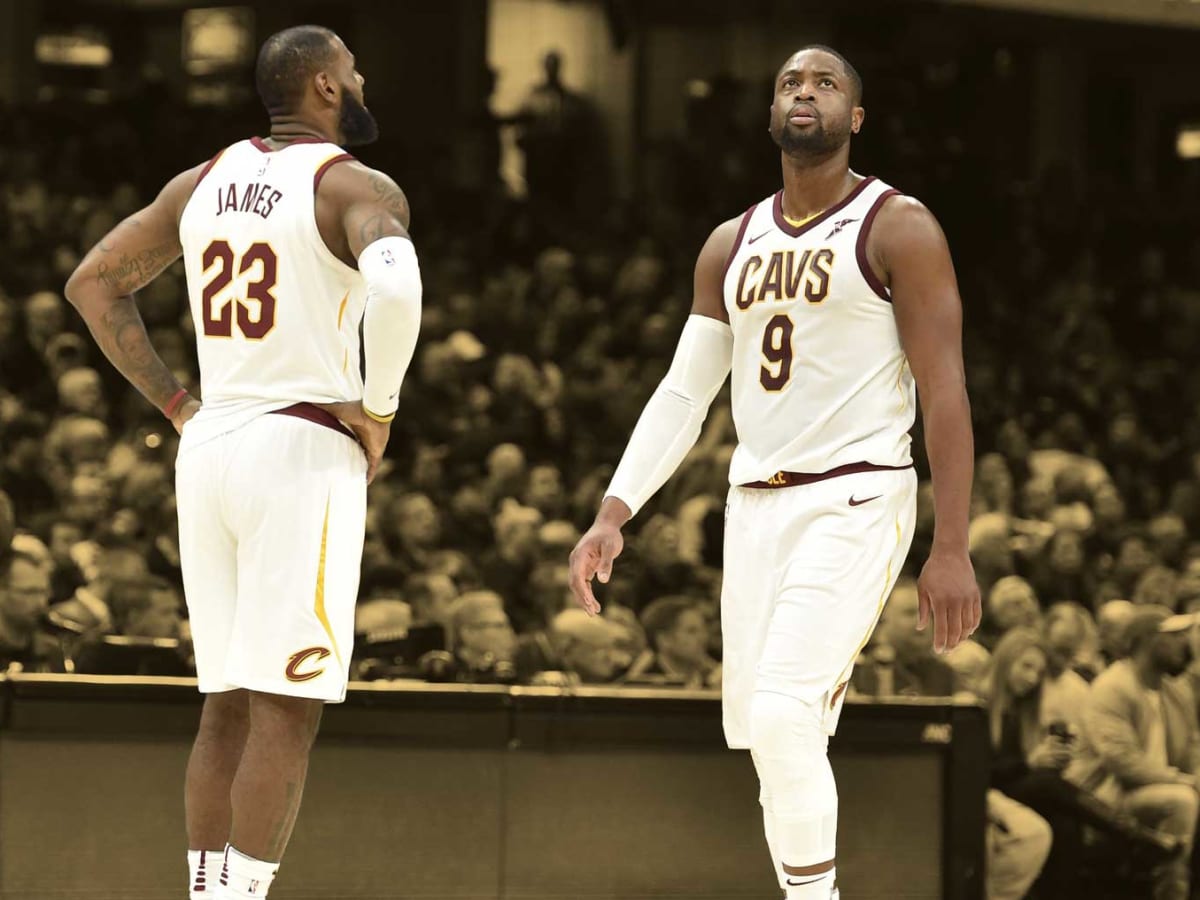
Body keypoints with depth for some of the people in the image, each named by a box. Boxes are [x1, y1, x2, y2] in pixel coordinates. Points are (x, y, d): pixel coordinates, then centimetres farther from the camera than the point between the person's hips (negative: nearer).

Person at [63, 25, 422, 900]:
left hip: (211, 451, 7)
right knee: (288, 711, -7)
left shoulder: (204, 181, 13)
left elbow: (94, 284, 17)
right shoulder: (358, 188, -8)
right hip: (303, 456, -7)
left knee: (230, 706, 12)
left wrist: (175, 404, 15)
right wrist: (378, 410, -14)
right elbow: (394, 286, -30)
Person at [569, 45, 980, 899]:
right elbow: (684, 393, 13)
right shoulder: (731, 246, 13)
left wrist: (953, 549, -18)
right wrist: (613, 514, 1)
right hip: (756, 506, 7)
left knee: (783, 715, -21)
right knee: (764, 733, 6)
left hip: (855, 501, -7)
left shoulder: (899, 230, -6)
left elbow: (946, 393, -11)